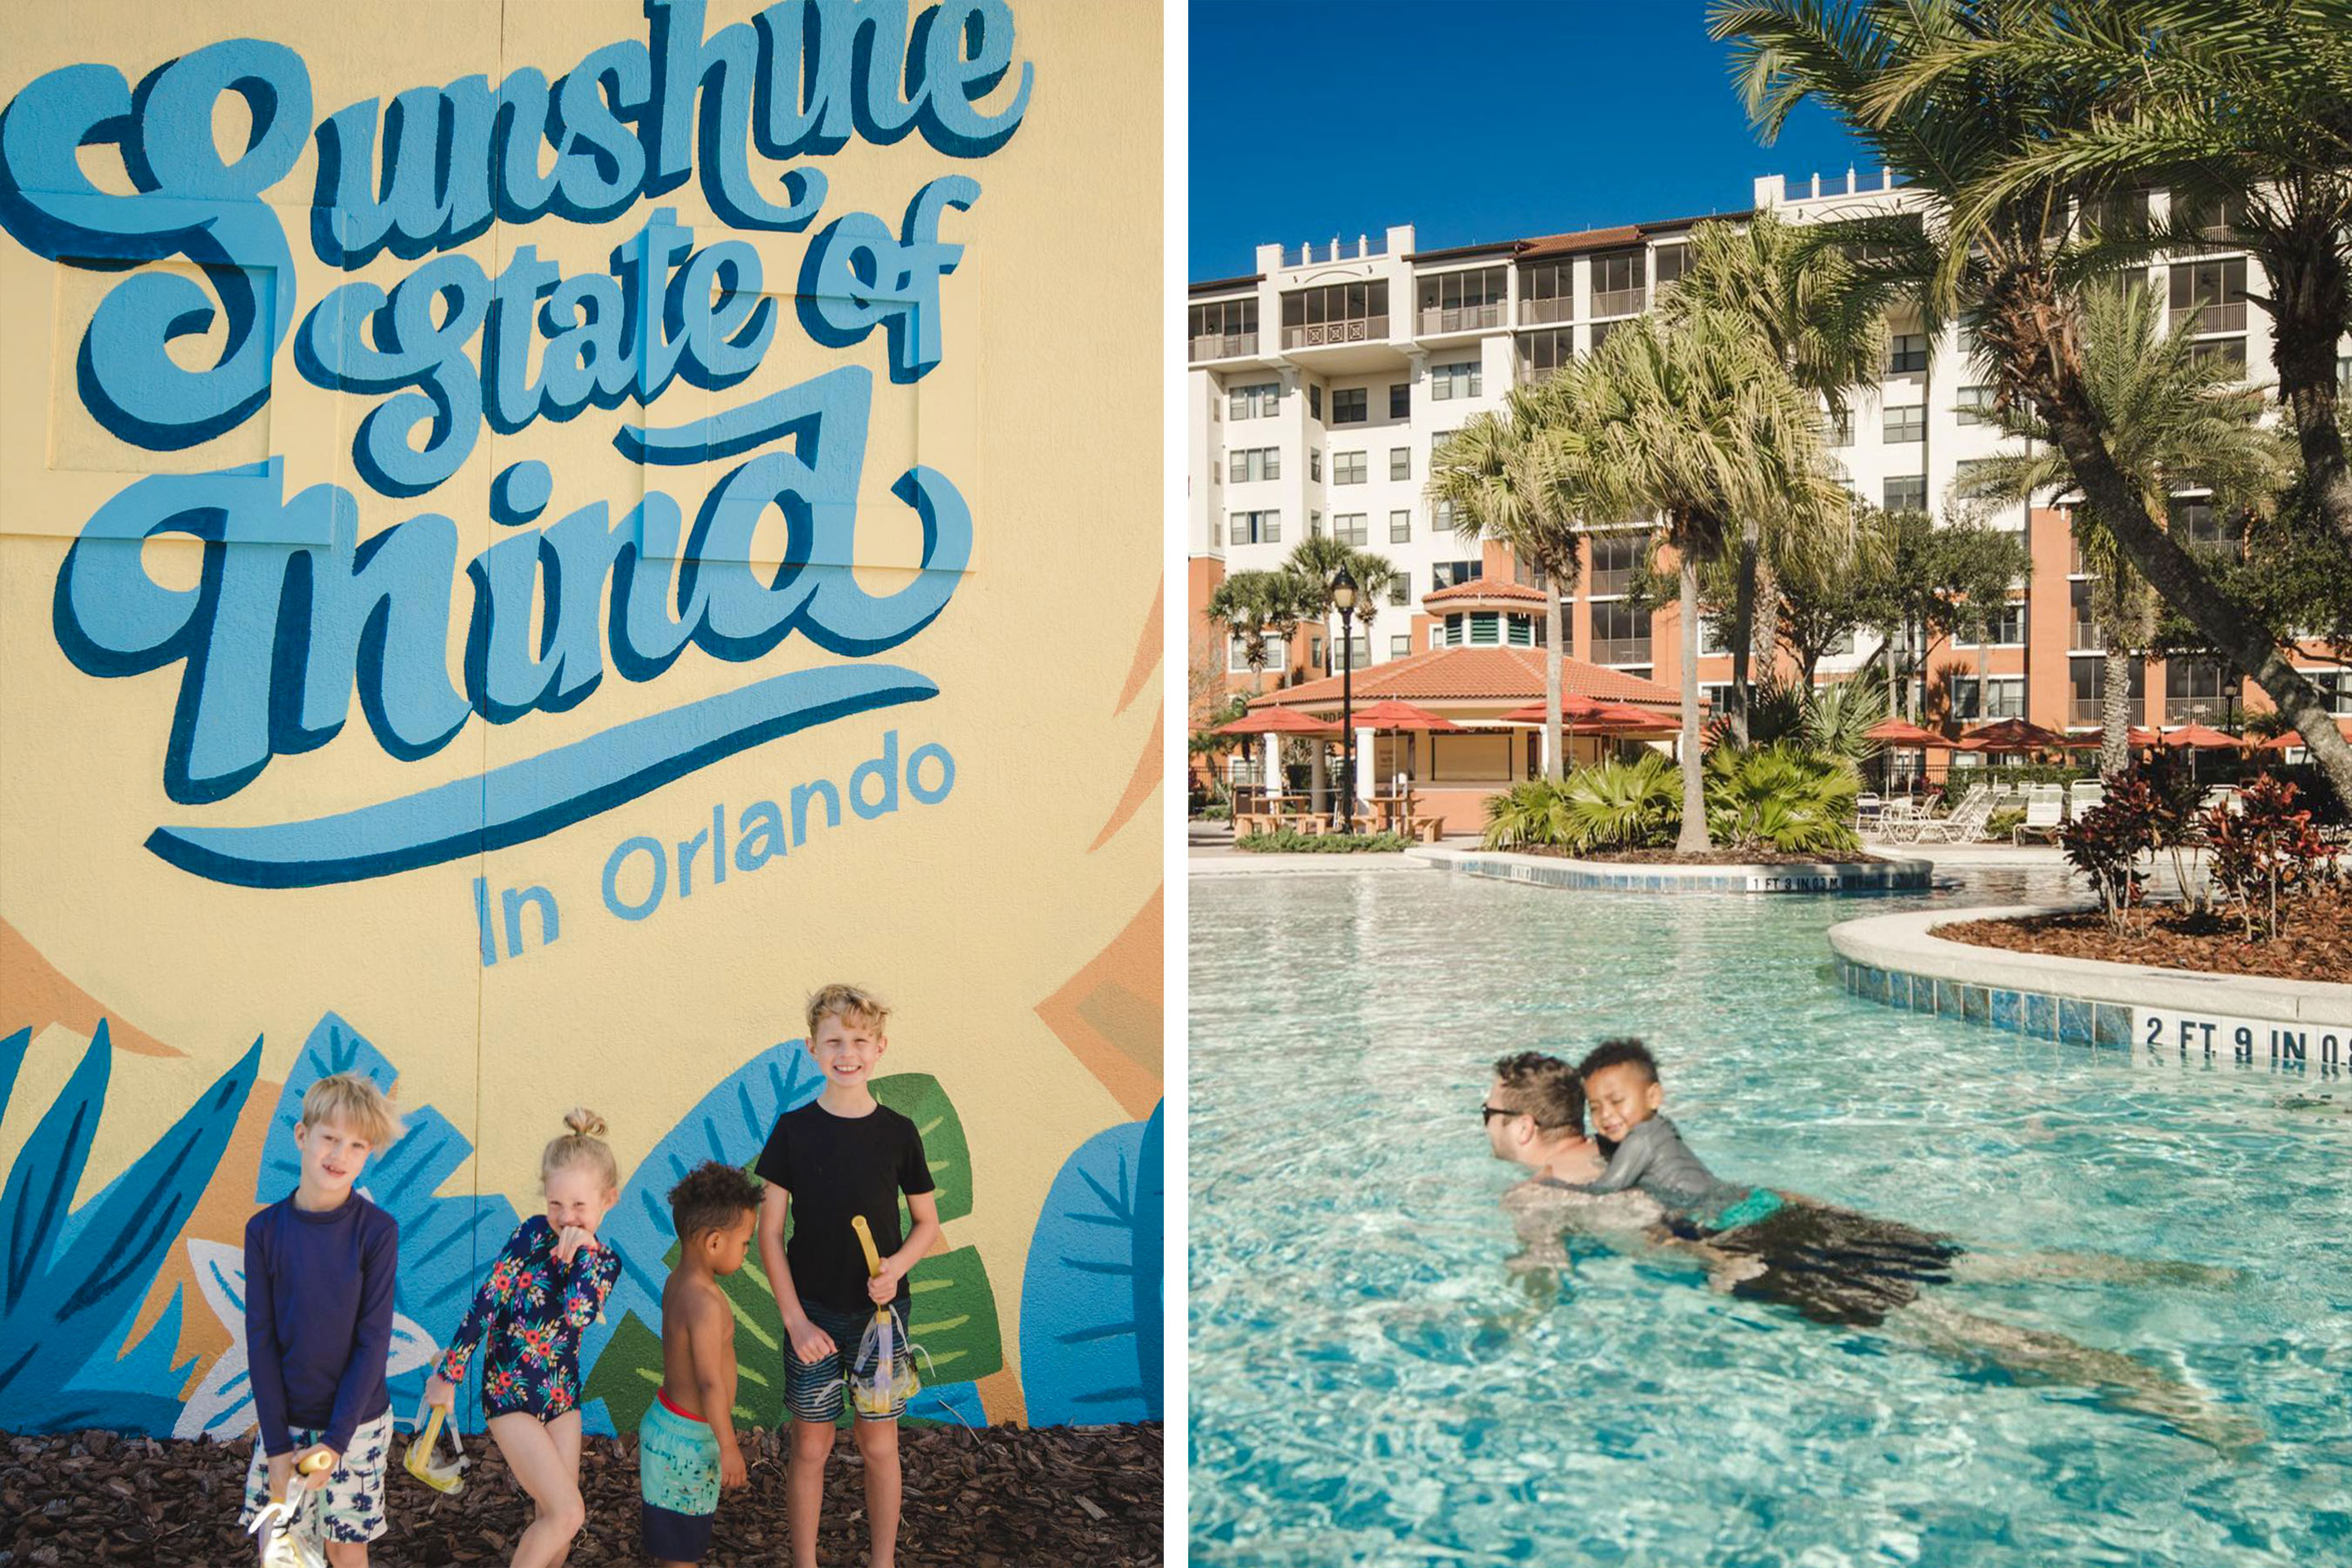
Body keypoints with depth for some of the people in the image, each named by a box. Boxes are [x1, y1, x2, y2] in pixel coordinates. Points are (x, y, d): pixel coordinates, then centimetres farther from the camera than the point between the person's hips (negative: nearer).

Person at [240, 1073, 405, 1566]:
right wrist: (276, 1444, -7)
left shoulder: (376, 1230, -12)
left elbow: (373, 1340, -11)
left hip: (356, 1421, -1)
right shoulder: (265, 1229, -6)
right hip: (284, 1420, 2)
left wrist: (336, 1440, -15)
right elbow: (260, 1339, -4)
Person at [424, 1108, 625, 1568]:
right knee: (568, 1513, -11)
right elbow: (486, 1302, -12)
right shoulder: (534, 1234, -13)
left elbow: (578, 1315, -22)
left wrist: (582, 1251, -24)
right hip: (510, 1392, -4)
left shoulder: (606, 1261, -3)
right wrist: (449, 1373, -9)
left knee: (553, 1517, 10)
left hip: (562, 1393, 4)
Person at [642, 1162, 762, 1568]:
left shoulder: (678, 1280, 1)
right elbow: (710, 1382, -28)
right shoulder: (706, 1303, -29)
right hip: (688, 1439, -9)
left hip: (669, 1421, 9)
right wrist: (729, 1447, -21)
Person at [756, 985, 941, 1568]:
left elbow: (928, 1223, 6)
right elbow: (769, 1231, -3)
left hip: (881, 1312, 1)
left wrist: (896, 1267, -14)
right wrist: (795, 1318, -8)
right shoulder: (793, 1130, -6)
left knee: (880, 1447, 9)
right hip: (813, 1314, -1)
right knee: (811, 1446, 8)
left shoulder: (898, 1132, -4)